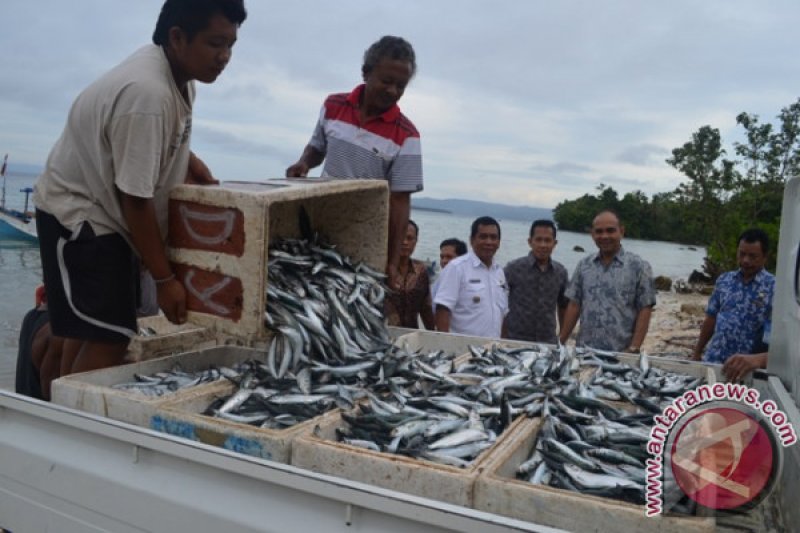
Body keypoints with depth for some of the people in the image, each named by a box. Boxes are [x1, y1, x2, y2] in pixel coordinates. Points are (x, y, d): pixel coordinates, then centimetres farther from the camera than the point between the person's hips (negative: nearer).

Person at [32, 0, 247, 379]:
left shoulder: (177, 73, -2)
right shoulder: (147, 95, -31)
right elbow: (136, 199, -28)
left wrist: (187, 161, -1)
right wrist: (164, 279, -22)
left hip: (103, 212, 9)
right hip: (78, 214, -9)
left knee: (88, 330, 17)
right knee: (108, 337, -13)